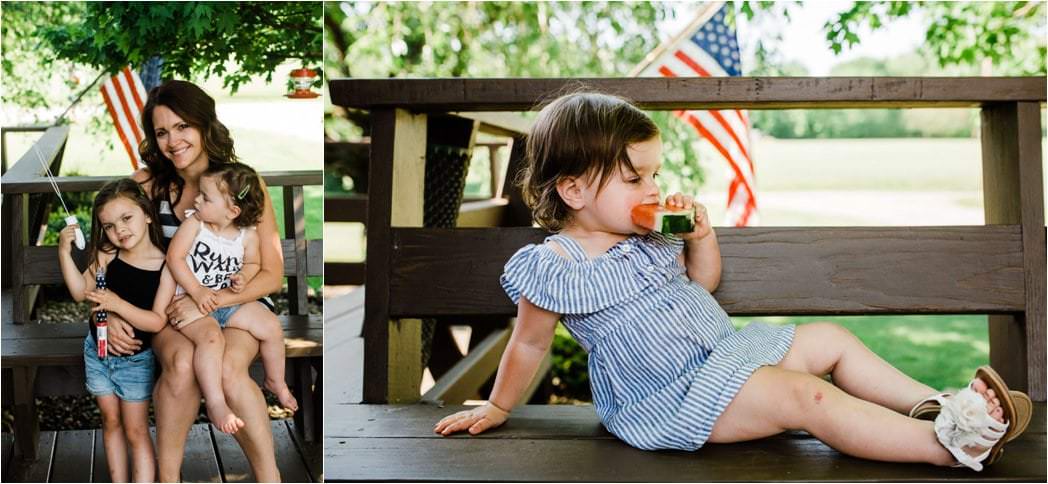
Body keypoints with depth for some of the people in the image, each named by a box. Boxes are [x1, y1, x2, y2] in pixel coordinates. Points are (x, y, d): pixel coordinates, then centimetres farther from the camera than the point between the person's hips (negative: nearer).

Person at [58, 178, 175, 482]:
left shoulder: (165, 266, -19)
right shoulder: (107, 256, -8)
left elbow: (157, 321, -22)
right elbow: (81, 292, -8)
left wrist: (118, 304, -33)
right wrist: (65, 253, -18)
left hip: (136, 359, -4)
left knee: (136, 432, 4)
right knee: (111, 421, 16)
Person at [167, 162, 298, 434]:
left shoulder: (248, 236, -2)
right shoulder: (193, 223, -9)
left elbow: (252, 263, 15)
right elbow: (174, 257, -13)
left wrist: (244, 276, -10)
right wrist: (197, 291, -22)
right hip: (191, 300, -4)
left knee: (271, 327, -2)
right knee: (211, 337, -33)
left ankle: (275, 382, 23)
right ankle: (216, 404, -32)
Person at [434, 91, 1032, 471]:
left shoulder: (650, 235, 7)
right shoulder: (553, 268, -16)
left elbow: (704, 280, 21)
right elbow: (529, 345, -2)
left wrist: (701, 233, 1)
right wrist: (498, 408, 9)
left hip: (727, 349, 9)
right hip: (674, 397, -9)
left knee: (828, 339, 5)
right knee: (807, 397, -25)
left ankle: (935, 403, 6)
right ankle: (950, 443, -30)